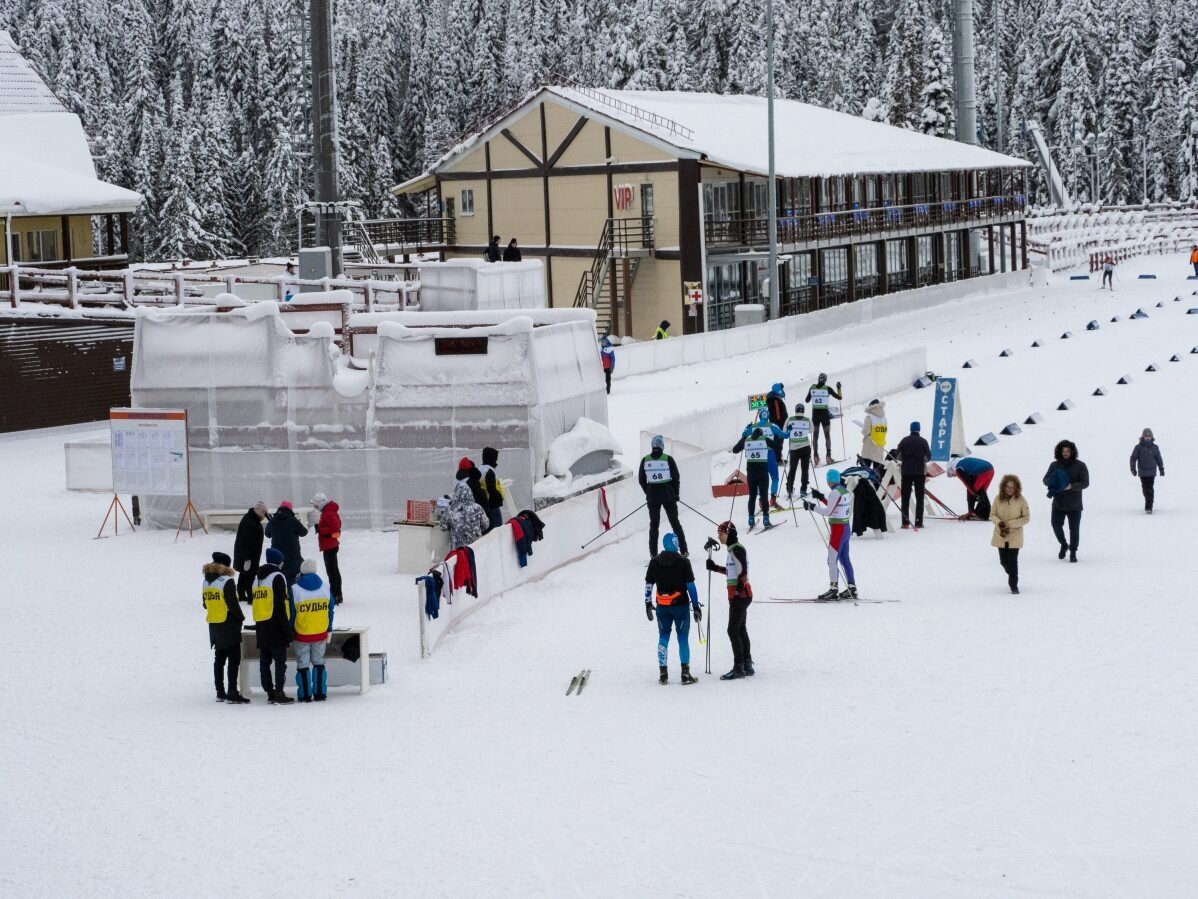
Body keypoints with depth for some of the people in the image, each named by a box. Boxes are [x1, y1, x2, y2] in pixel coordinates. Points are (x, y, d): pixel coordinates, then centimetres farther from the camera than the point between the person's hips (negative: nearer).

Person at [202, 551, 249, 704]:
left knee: (219, 659, 14)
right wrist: (241, 617, -2)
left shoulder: (206, 582, 7)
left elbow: (206, 604, 13)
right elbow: (233, 604, -16)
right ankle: (232, 692, -9)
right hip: (229, 626, -7)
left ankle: (220, 692, 16)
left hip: (214, 626, 7)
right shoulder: (227, 582, -16)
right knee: (234, 659, -4)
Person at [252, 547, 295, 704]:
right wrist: (288, 629, -13)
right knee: (280, 661, -5)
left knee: (264, 661, 8)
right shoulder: (277, 577, -8)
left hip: (260, 625, 8)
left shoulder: (257, 578, 17)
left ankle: (270, 693, 12)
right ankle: (279, 693, -9)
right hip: (275, 626, -8)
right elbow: (280, 606, -14)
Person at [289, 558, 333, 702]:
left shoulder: (294, 589, -11)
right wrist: (329, 630, 13)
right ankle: (320, 694, 12)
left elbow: (291, 613, -7)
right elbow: (330, 610, 5)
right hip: (321, 633, 3)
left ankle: (305, 695, 8)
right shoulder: (325, 588, -1)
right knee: (319, 662, 14)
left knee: (303, 664, 7)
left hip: (302, 634, -3)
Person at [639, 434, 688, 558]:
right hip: (668, 495, -1)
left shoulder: (645, 460, -3)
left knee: (654, 524, 11)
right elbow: (676, 478, -6)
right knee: (675, 522, 8)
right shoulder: (667, 459, -9)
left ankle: (653, 553, 7)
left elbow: (641, 479, 3)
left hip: (652, 496, 1)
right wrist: (676, 494, 7)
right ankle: (683, 550, 7)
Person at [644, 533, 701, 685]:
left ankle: (663, 674, 9)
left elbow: (648, 585, 5)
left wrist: (648, 604, 14)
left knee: (663, 637, 12)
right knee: (683, 638, 5)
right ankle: (685, 674, 1)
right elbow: (691, 586, -8)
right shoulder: (683, 562, -7)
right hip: (680, 605, -3)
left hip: (662, 607, 3)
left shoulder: (654, 562, 2)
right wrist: (696, 606, -3)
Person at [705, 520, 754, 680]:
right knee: (741, 630, 13)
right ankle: (747, 666, 17)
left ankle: (738, 668, -7)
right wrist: (716, 568, 20)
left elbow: (742, 571, -22)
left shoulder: (737, 549, -15)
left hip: (739, 595, -10)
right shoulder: (733, 549, 15)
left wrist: (740, 589, -27)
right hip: (739, 595, 10)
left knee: (733, 630, -9)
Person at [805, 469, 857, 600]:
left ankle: (834, 589, -8)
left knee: (832, 559, -6)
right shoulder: (846, 490, 9)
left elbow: (828, 511, -19)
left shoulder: (835, 492, -16)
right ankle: (851, 589, 17)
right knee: (845, 559, 14)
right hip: (846, 527, 9)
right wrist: (821, 497, 21)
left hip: (837, 529, -9)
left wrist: (811, 506, -11)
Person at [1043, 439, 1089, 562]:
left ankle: (1073, 552, 20)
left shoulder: (1080, 465, -4)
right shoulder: (1055, 465, 4)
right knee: (1056, 525, 1)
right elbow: (1045, 479, 6)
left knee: (1074, 529, 4)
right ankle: (1063, 545, 28)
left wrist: (1071, 486, -25)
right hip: (1058, 504, 2)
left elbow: (1085, 482, -9)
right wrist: (1052, 482, -19)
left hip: (1074, 505, -2)